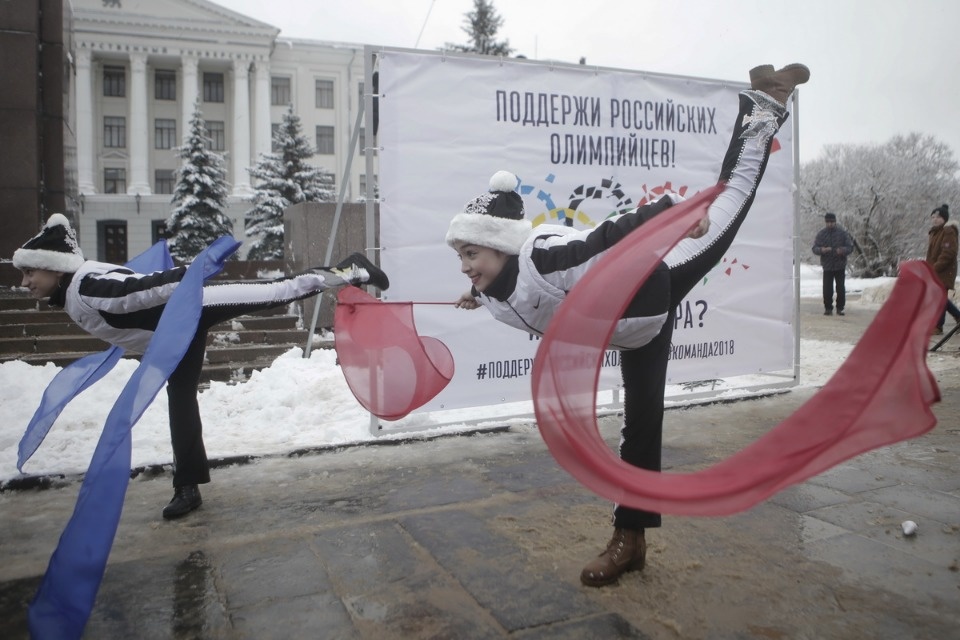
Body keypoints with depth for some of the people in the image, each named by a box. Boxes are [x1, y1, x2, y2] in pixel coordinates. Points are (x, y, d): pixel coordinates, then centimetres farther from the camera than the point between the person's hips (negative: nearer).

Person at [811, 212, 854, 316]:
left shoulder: (842, 233, 0)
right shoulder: (821, 234, 2)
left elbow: (850, 247, 0)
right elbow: (814, 248, -1)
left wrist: (843, 250, -22)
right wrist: (821, 250, -24)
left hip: (840, 266, 0)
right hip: (827, 266, 0)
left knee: (841, 289, 2)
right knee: (827, 289, -3)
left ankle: (840, 308, 13)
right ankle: (828, 308, 8)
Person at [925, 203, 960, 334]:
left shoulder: (949, 231, -13)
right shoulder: (933, 232, 16)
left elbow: (948, 253, -21)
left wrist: (935, 268, -23)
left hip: (945, 272, -9)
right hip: (934, 271, 9)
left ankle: (938, 326, -1)